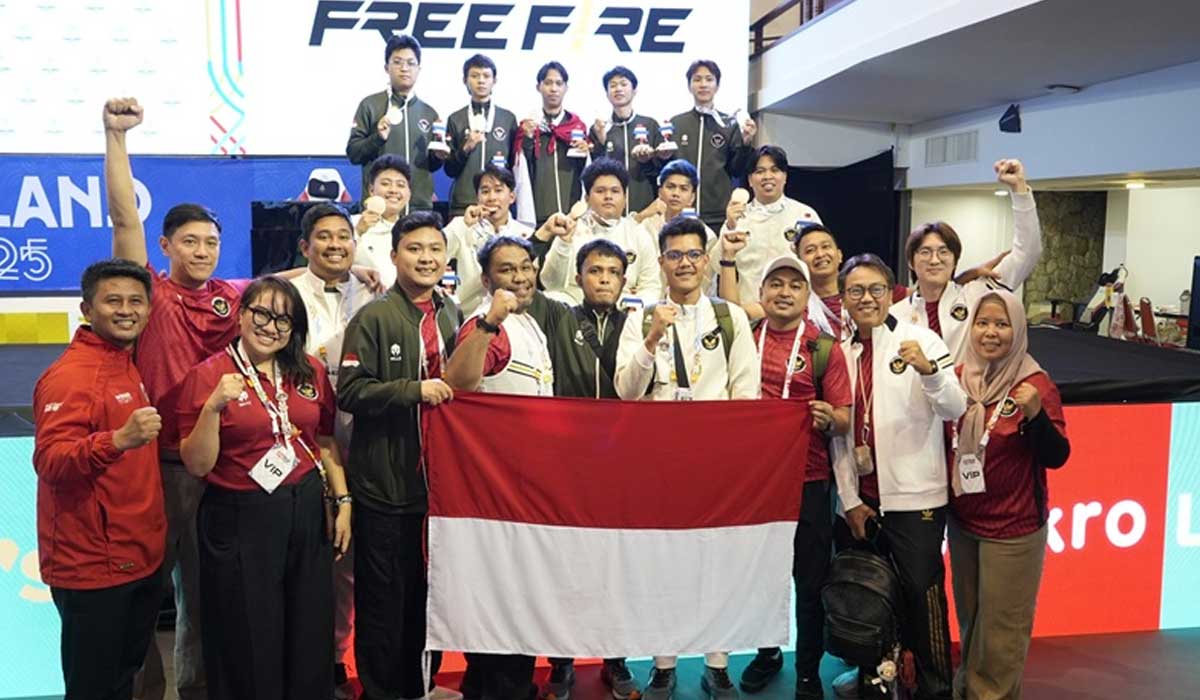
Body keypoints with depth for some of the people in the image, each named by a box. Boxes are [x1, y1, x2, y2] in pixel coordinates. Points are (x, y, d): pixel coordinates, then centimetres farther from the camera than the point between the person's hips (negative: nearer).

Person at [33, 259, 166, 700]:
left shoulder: (128, 367, 10)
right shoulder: (69, 376, -16)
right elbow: (49, 463, -27)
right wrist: (119, 439, -39)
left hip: (141, 560, 9)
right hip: (92, 567, -8)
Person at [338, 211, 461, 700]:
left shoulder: (453, 315, 10)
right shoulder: (374, 318, -7)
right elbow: (349, 391, -15)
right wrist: (415, 389, -21)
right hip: (385, 483, -5)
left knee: (431, 594, 16)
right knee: (384, 600, 5)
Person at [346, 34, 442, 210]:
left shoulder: (429, 113, 14)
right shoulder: (370, 105, 4)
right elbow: (353, 153, 1)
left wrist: (438, 156, -1)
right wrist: (377, 138, -15)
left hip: (420, 206, 3)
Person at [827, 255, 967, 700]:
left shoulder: (920, 340, -6)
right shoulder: (842, 353, 7)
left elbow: (955, 410, -15)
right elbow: (839, 431, 7)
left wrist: (929, 371, -34)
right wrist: (850, 500, 3)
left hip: (914, 495, -4)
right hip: (861, 496, 4)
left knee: (921, 590, 0)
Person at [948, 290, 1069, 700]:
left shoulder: (1035, 385, -14)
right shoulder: (958, 377, 0)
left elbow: (1056, 458, -15)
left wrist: (1036, 415, -30)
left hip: (1012, 528, -5)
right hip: (962, 520, 5)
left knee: (1001, 625, 7)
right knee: (968, 616, 21)